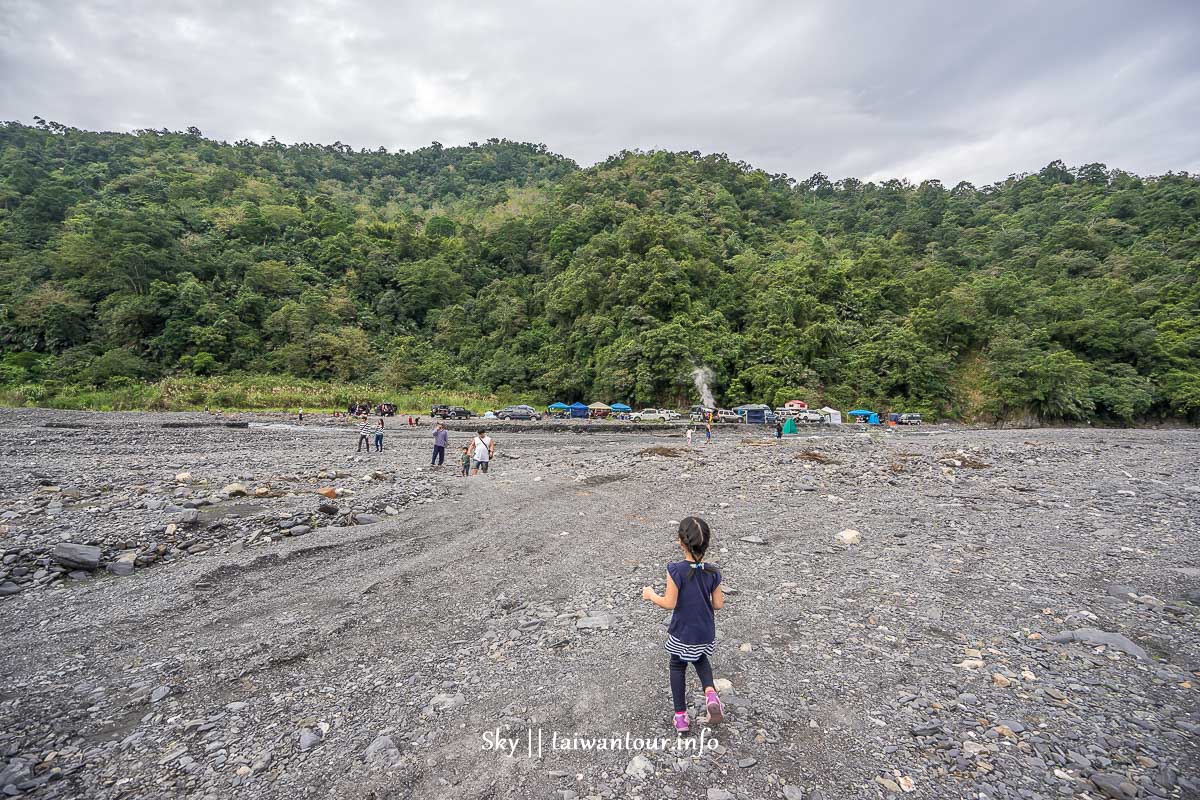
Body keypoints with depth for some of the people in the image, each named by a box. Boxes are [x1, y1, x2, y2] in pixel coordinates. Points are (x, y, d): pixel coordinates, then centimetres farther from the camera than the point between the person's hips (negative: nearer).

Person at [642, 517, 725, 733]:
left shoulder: (676, 570, -25)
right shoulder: (712, 572, -12)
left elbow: (670, 603, -21)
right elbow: (718, 604, -5)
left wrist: (651, 595, -4)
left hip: (682, 633, -3)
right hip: (705, 632, 3)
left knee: (678, 667, 22)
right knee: (700, 660, 31)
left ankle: (681, 716, 27)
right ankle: (710, 693, 5)